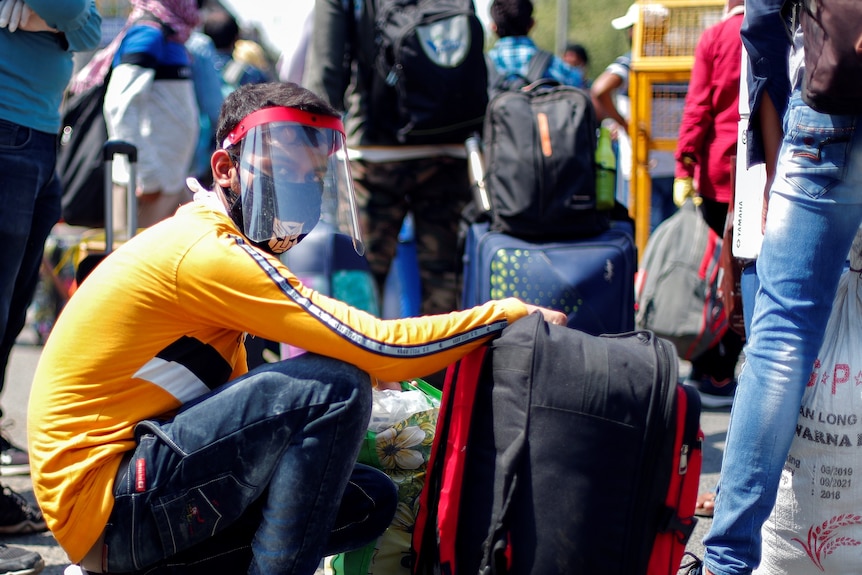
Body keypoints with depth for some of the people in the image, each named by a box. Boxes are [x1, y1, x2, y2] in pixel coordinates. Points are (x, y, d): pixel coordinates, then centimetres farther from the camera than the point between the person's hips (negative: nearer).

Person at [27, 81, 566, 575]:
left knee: (370, 499, 8)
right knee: (335, 387, -20)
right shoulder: (208, 252, -16)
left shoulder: (212, 242, 16)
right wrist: (509, 313, -9)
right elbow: (378, 347, -19)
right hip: (102, 505, -10)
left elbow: (238, 404, 19)